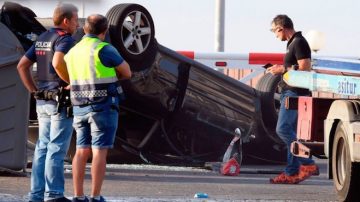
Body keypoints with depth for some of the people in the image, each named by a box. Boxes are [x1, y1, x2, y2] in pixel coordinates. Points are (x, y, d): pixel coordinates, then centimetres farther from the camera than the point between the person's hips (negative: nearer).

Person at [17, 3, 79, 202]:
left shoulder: (42, 39, 13)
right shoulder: (65, 39, -12)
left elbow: (22, 65, 14)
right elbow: (58, 62, -32)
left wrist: (34, 91, 14)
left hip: (43, 101, 8)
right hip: (61, 101, -8)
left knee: (43, 147, 10)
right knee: (57, 148, -6)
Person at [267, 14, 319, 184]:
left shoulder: (299, 43, -13)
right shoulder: (292, 43, 18)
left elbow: (305, 68, -20)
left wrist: (283, 70, -15)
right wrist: (281, 69, 16)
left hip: (295, 93, -11)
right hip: (289, 93, 11)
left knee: (283, 129, -16)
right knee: (290, 132, 9)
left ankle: (307, 164, -15)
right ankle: (291, 173, 9)